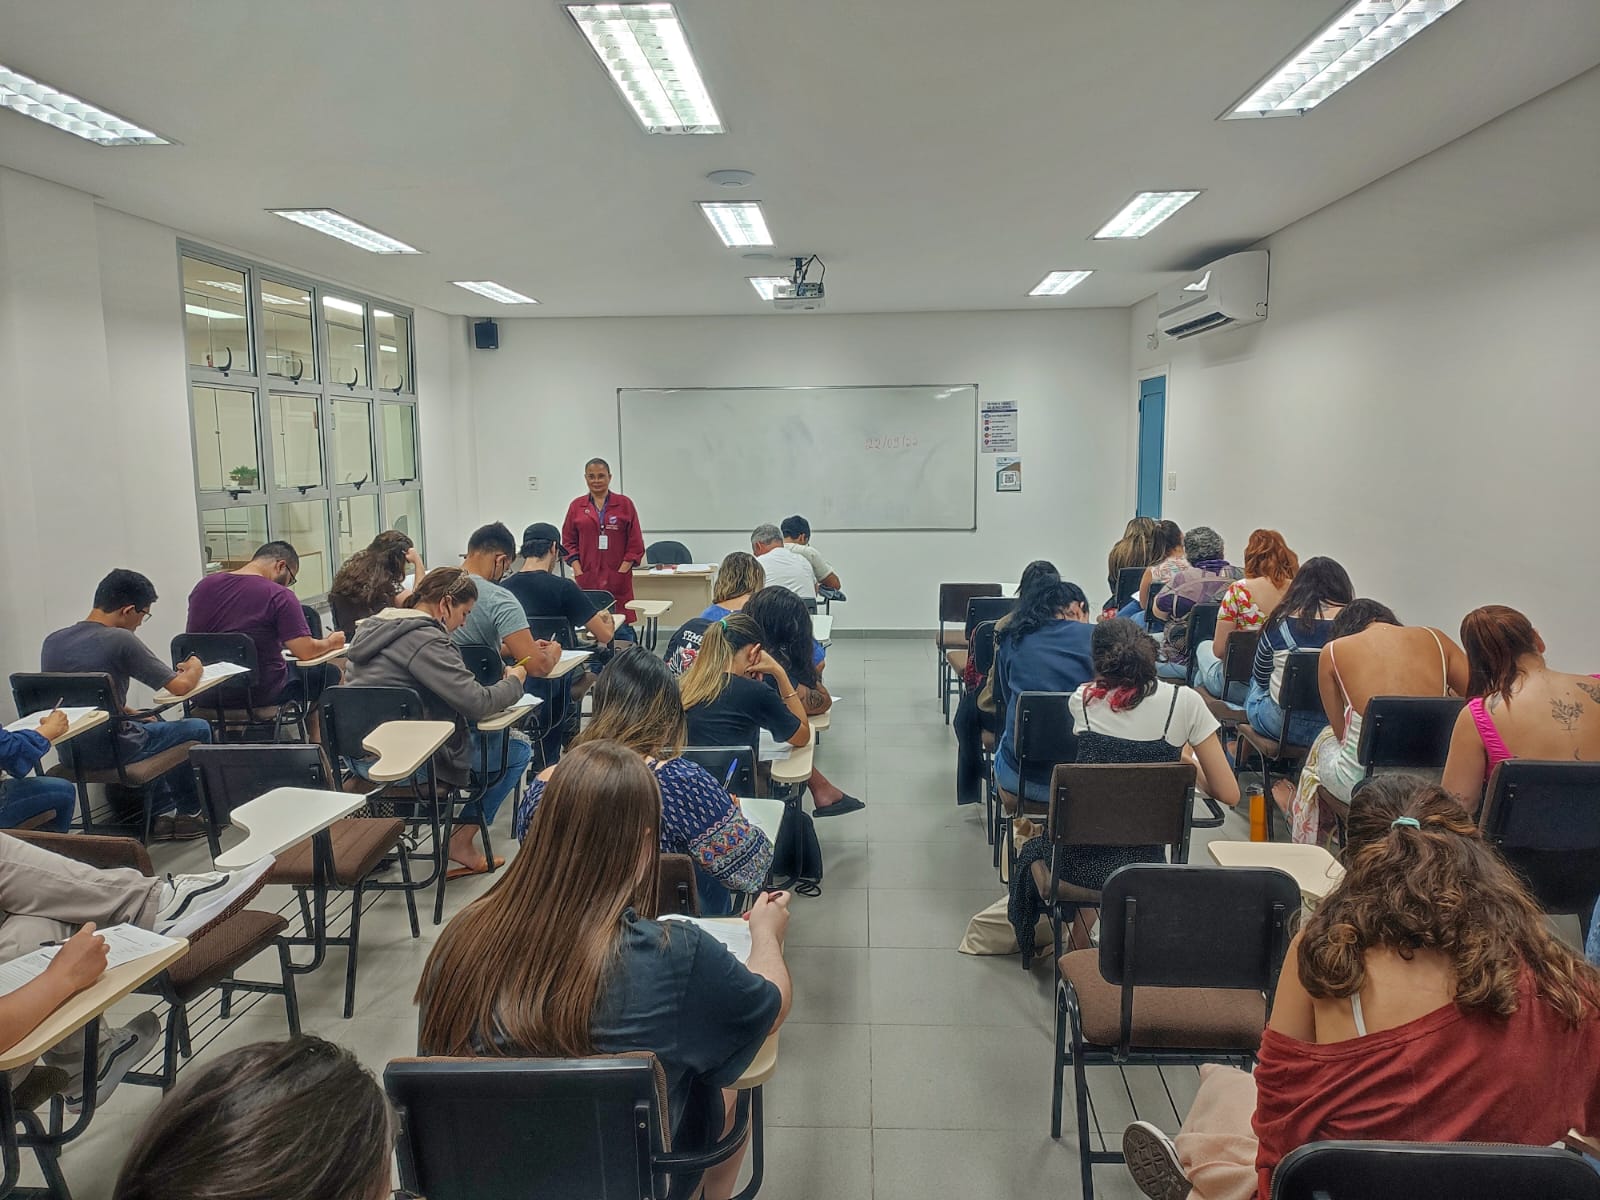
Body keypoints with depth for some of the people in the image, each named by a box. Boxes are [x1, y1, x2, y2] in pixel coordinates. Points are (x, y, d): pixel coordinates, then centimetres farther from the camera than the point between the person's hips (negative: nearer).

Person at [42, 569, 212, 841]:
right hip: (110, 752, -8)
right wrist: (194, 668, 3)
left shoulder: (52, 642, 2)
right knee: (198, 729, 12)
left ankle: (160, 813, 32)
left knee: (151, 722, 32)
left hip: (69, 754, 8)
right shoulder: (120, 640, -20)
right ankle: (189, 810, 30)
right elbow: (180, 686, -18)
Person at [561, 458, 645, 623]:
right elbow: (568, 541, 10)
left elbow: (635, 543, 3)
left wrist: (622, 571, -5)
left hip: (617, 579, -1)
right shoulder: (576, 506, 9)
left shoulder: (625, 504, 5)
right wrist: (578, 571, -1)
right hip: (587, 578, 1)